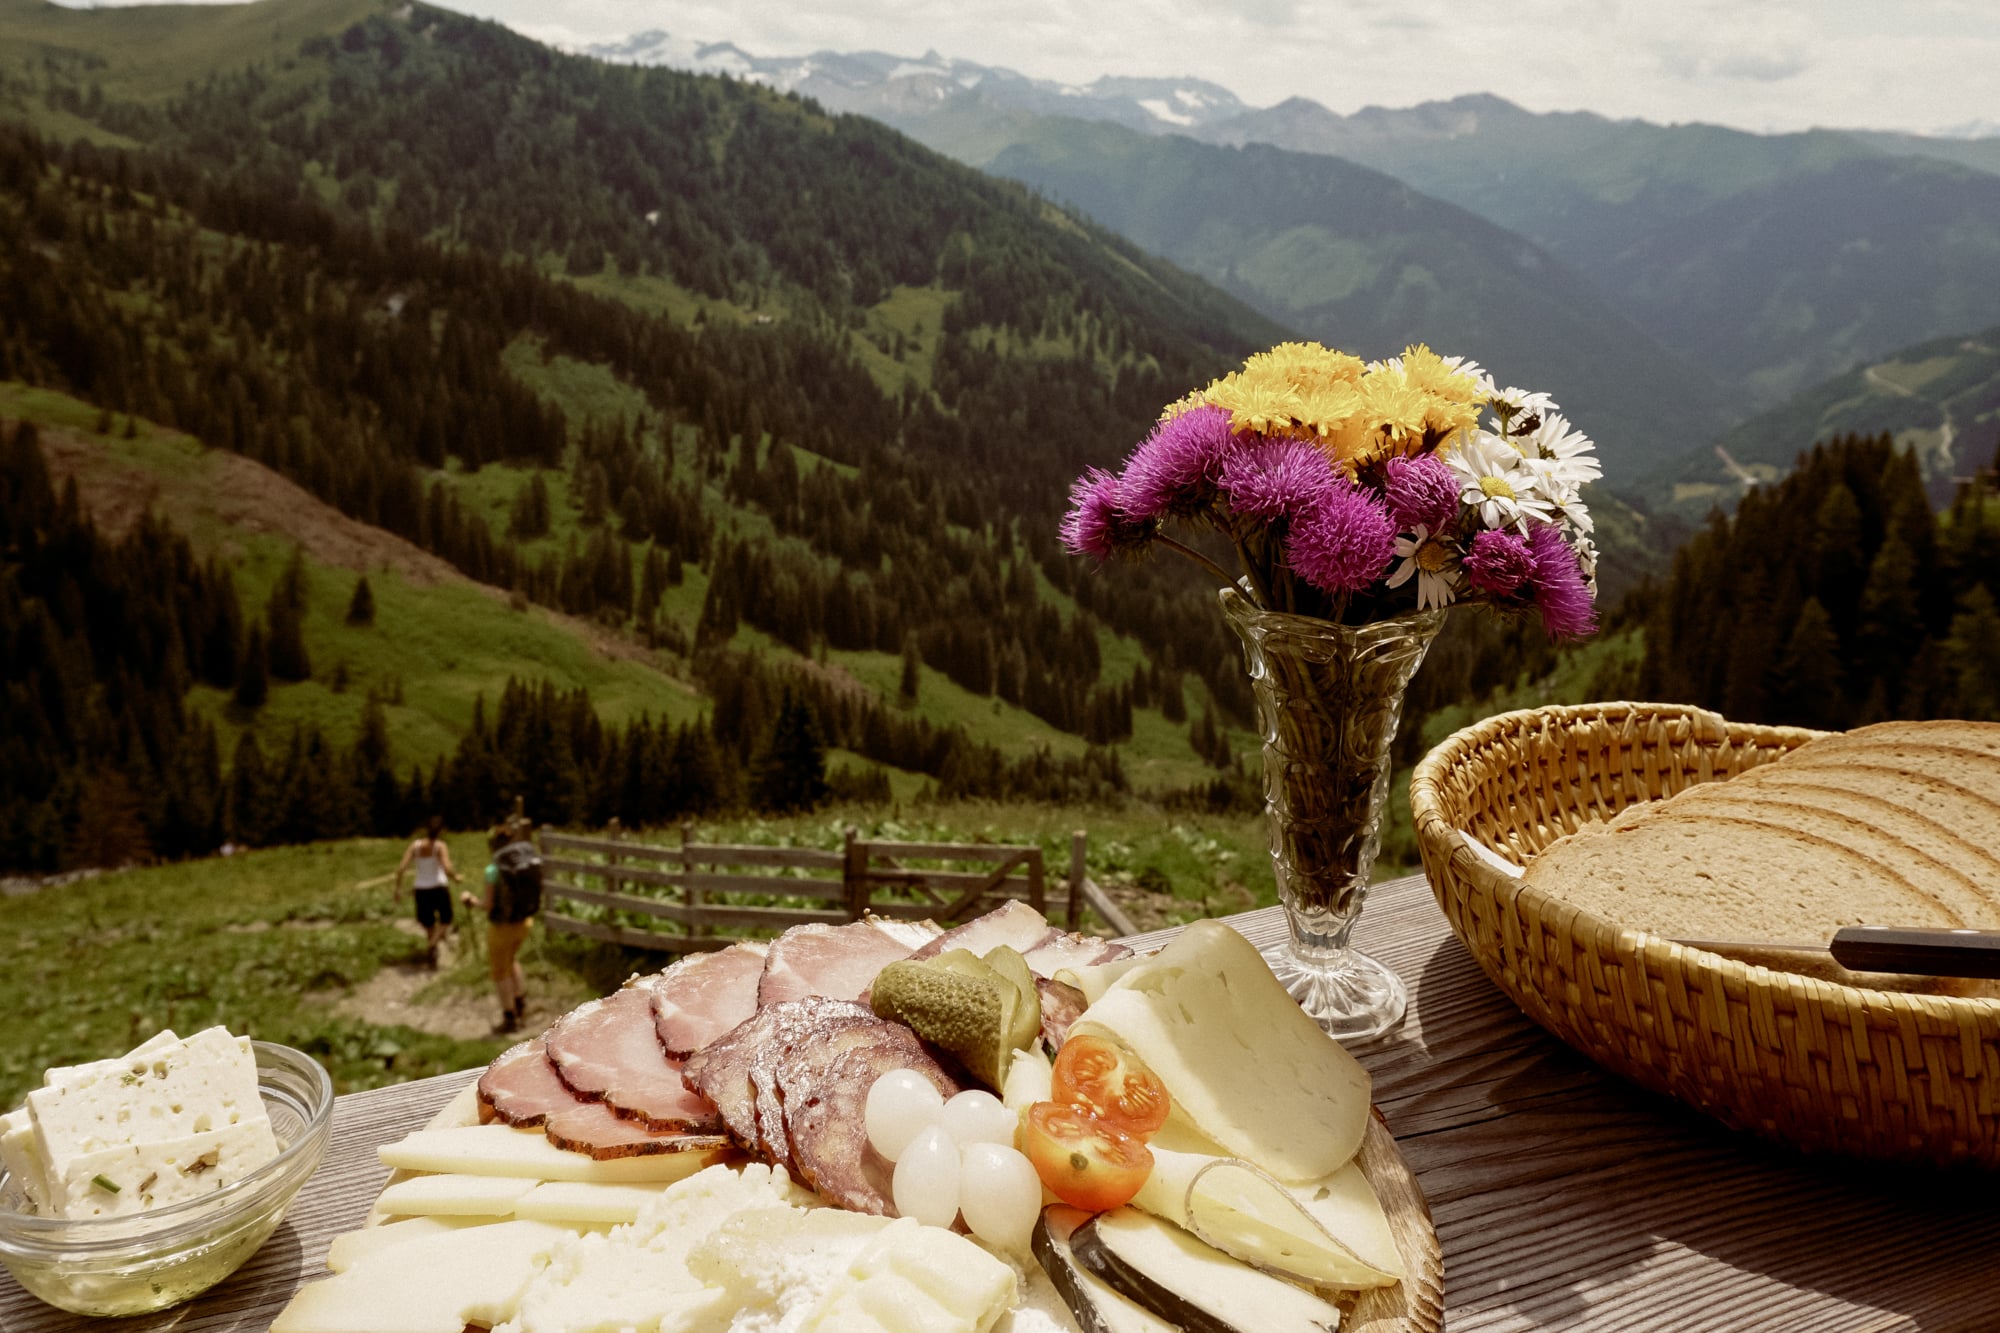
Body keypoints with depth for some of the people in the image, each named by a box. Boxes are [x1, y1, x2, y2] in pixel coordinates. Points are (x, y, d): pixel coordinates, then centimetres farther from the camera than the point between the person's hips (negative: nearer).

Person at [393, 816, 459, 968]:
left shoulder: (415, 846, 0)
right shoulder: (440, 846, -13)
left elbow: (401, 869, -4)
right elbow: (447, 869, -24)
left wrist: (398, 887, 7)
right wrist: (456, 876, -3)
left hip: (421, 890, 4)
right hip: (439, 888, -4)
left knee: (429, 927, 19)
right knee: (445, 921, 17)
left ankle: (432, 960, 24)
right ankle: (430, 946, -10)